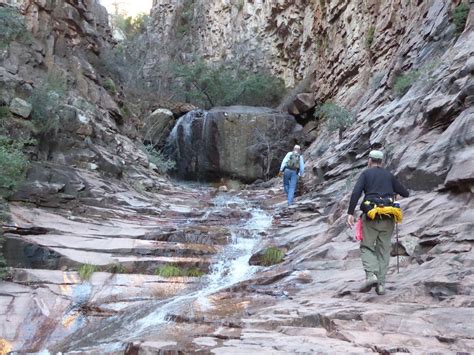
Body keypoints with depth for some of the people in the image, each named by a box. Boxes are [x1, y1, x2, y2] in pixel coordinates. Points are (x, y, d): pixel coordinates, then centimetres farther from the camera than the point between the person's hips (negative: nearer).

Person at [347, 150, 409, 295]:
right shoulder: (389, 175, 16)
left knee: (367, 247, 7)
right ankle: (380, 283, 6)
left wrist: (350, 213, -10)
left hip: (371, 215, -3)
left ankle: (371, 275, -15)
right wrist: (395, 190, 40)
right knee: (383, 250, 10)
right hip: (388, 217, 3)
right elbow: (405, 193, 19)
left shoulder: (366, 173, 6)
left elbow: (355, 193, -9)